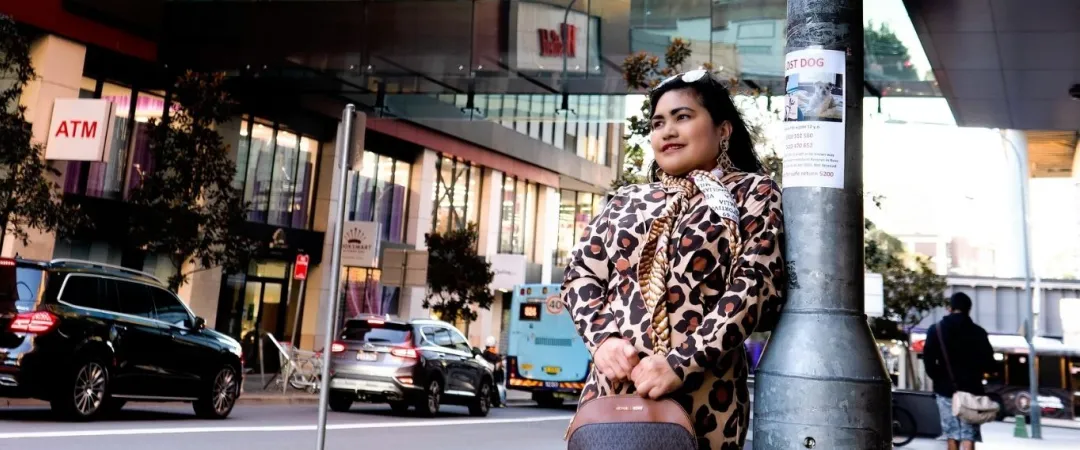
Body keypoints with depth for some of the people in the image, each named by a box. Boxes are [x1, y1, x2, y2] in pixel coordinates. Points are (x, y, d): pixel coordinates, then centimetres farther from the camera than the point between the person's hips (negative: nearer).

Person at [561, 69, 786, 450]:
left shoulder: (753, 192, 6)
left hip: (703, 391, -3)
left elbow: (755, 284, -6)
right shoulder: (626, 201, 16)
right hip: (613, 385, 3)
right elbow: (579, 275, 12)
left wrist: (681, 363, -15)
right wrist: (602, 338, -7)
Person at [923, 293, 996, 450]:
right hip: (971, 388, -1)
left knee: (952, 434, 13)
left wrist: (938, 378, 7)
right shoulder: (978, 332, -1)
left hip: (945, 388, 1)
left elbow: (928, 360, -8)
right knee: (968, 435, -3)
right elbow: (989, 363, -2)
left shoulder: (936, 330, 0)